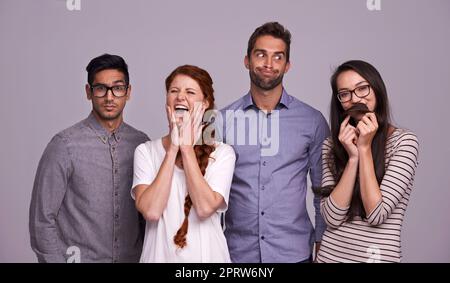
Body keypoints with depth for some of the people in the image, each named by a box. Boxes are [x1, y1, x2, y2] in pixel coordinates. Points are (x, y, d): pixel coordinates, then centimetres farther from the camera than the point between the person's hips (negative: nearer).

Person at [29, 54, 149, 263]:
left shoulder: (141, 143, -2)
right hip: (81, 257, -3)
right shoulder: (65, 145, -14)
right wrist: (57, 259, -12)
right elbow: (42, 219, -11)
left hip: (133, 257, 4)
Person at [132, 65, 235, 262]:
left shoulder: (222, 153, -6)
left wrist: (187, 147, -15)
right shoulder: (146, 151, -3)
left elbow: (205, 208, -19)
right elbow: (151, 211, -16)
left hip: (207, 254, 0)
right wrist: (173, 148, -15)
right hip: (160, 254, 1)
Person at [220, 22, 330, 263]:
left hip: (293, 252, 0)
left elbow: (323, 190, 3)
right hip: (238, 252, 1)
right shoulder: (224, 119, -1)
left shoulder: (312, 120, -2)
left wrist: (321, 243, 1)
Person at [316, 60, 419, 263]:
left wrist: (365, 148, -16)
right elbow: (332, 218, -9)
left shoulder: (404, 140, -9)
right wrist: (353, 157, -16)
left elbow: (376, 215, -17)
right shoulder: (331, 146, 2)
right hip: (330, 254, 4)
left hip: (379, 255, -3)